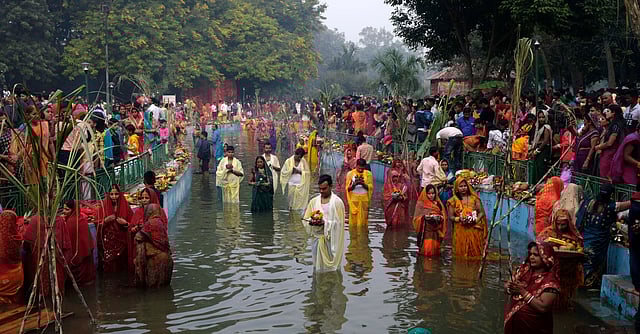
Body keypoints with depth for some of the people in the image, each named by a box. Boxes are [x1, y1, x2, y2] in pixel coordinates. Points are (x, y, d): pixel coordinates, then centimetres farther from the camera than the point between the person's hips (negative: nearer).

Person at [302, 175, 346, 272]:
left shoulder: (337, 202, -6)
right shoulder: (313, 201, 7)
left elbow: (339, 223, -10)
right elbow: (305, 220, 8)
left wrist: (325, 223, -23)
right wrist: (311, 222, -14)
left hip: (331, 240, -4)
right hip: (317, 239, 4)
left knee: (331, 268, -1)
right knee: (318, 267, 9)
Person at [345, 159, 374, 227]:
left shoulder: (368, 174, 0)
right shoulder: (350, 174, -1)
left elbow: (370, 187, -3)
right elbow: (347, 188, -1)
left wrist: (363, 184, -22)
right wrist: (354, 184, -21)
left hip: (364, 200, 0)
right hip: (354, 200, 0)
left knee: (363, 221, 1)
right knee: (353, 220, 1)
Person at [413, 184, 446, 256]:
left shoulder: (439, 204, 13)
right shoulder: (421, 204, 2)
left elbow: (444, 216, 14)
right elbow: (417, 218, -1)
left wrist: (440, 217, -8)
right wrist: (424, 217, -19)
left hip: (436, 231, 4)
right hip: (426, 231, -3)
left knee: (435, 249, 2)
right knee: (426, 250, -11)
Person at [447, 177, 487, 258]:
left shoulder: (474, 198, 7)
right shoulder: (453, 200, 6)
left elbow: (481, 212, 7)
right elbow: (451, 217, 4)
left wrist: (475, 219, -11)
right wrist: (459, 219, -14)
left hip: (474, 230, 1)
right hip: (460, 231, -1)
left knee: (475, 253, -2)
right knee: (461, 253, -4)